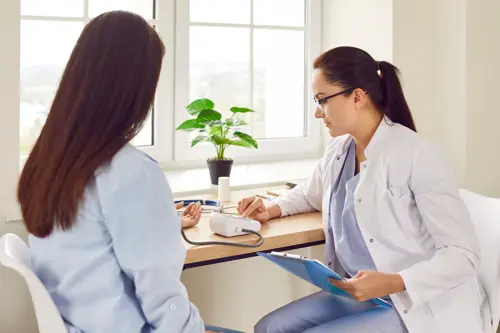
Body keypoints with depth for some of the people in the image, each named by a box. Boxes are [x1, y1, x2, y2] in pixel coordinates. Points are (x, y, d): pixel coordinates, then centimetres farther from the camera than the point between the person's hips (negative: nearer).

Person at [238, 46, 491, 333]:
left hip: (418, 306, -7)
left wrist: (392, 283, -31)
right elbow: (310, 194, 28)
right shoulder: (337, 151, 5)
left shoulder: (418, 155, -17)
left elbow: (463, 253, -18)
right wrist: (272, 209, 7)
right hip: (359, 294, 7)